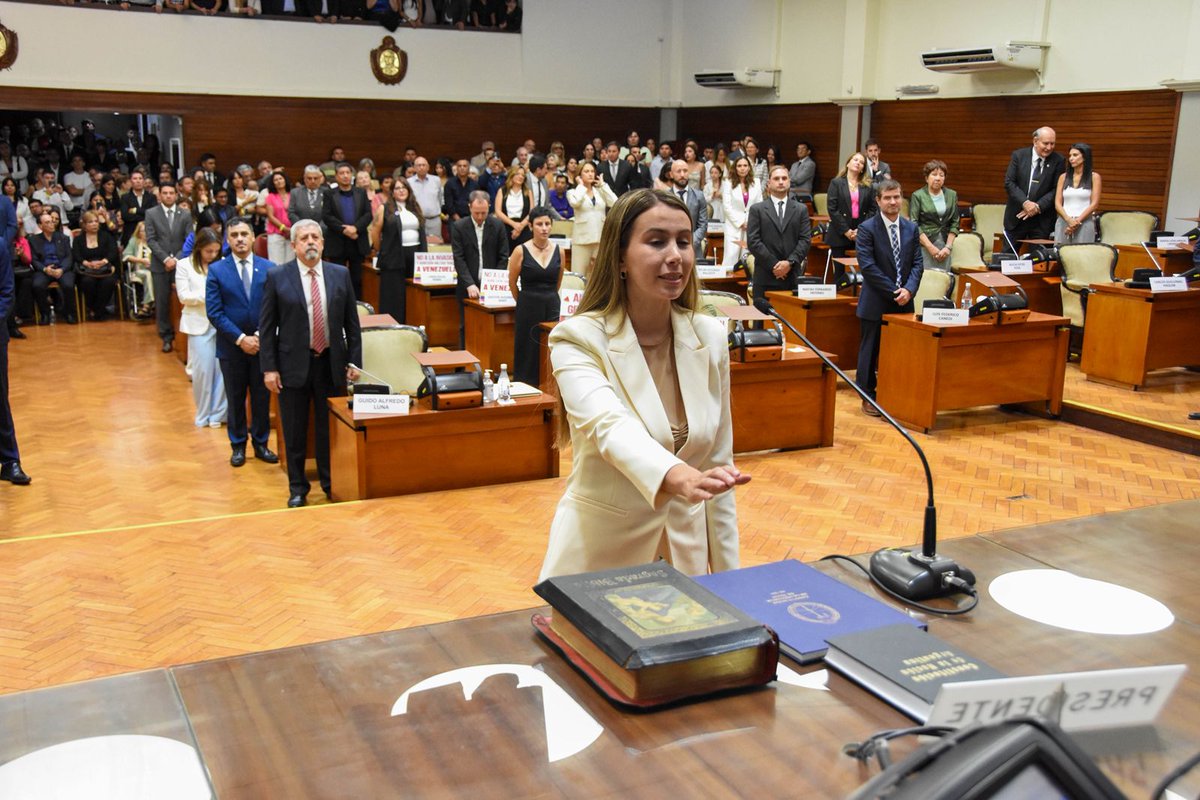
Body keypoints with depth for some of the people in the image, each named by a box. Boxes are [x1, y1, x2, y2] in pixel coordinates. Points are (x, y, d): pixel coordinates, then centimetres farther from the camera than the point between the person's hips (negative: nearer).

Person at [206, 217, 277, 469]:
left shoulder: (269, 268, 0)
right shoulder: (216, 270, -3)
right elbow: (214, 312, -7)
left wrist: (260, 335, -13)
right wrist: (241, 339, -14)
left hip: (263, 344, 1)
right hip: (231, 345, -1)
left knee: (262, 396, 9)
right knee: (235, 398, 10)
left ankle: (261, 443, 24)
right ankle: (238, 446, 23)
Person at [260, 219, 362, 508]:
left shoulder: (340, 274, 3)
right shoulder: (277, 276, -4)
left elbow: (352, 322, 6)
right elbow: (267, 326, -3)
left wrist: (354, 361, 2)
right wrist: (269, 368, -7)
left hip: (331, 364, 2)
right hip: (293, 365, -1)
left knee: (329, 428, 11)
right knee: (294, 432, 8)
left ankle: (331, 484, 27)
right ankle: (297, 488, 23)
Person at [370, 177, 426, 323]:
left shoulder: (415, 209, 15)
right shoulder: (384, 209, 0)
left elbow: (422, 232, 17)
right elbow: (375, 233, -1)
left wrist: (424, 253, 9)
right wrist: (383, 250, 4)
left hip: (416, 256, 4)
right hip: (394, 258, -4)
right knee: (394, 297, -2)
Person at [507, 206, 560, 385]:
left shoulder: (558, 251, 3)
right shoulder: (521, 251, -5)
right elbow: (512, 283, 6)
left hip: (552, 306, 3)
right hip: (528, 308, -2)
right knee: (528, 352, 2)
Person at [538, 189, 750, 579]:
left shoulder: (710, 336, -1)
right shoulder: (579, 338, -14)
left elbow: (717, 460, 5)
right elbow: (608, 426, -33)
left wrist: (727, 573, 5)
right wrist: (680, 477, -52)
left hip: (686, 547, 4)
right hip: (600, 551, -4)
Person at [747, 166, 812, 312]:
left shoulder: (801, 209, 13)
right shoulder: (757, 209, 6)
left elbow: (805, 240, 4)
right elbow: (753, 241, -3)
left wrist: (790, 262, -11)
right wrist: (773, 265, -10)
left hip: (793, 277, 2)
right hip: (765, 278, -2)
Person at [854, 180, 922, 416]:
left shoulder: (911, 228, 8)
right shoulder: (867, 228, -7)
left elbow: (917, 263, 6)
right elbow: (867, 266, -14)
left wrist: (908, 289, -12)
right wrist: (894, 291, -15)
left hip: (904, 301, 4)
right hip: (875, 302, -4)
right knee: (871, 350, 5)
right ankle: (868, 396, 16)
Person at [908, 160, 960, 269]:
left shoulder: (952, 195, 11)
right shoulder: (918, 196, 0)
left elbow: (955, 223, 10)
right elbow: (914, 225, -6)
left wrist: (948, 246, -1)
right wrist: (930, 247, -11)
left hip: (944, 245, 3)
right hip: (924, 245, -3)